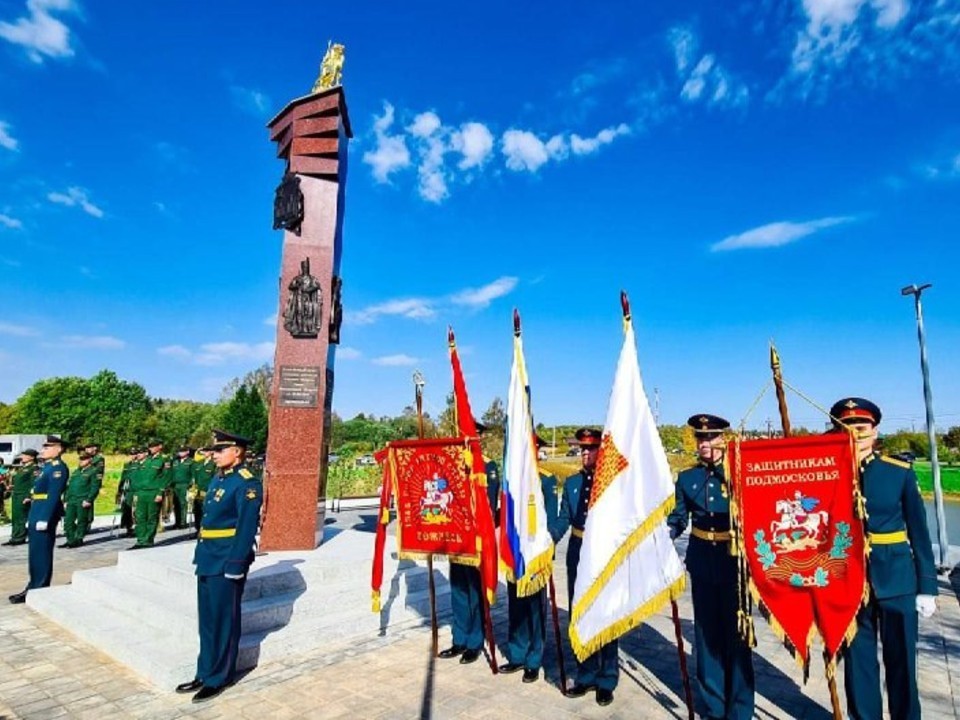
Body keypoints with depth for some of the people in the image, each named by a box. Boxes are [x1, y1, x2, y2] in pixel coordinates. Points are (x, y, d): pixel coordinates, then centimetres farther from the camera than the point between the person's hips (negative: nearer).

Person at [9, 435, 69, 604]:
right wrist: (32, 518, 19)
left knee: (41, 554, -3)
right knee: (35, 554, 16)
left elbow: (53, 495, -21)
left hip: (45, 515, -10)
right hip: (37, 514, 10)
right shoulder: (47, 467, 18)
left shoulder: (58, 468, -14)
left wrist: (44, 519, -25)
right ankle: (34, 588, 26)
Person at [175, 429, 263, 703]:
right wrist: (201, 553, 17)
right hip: (208, 559, 9)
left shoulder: (247, 483, -17)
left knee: (223, 621, 5)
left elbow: (247, 527, -20)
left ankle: (218, 678, 18)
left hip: (227, 561, -9)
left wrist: (236, 564, -21)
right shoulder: (217, 478, 12)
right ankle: (205, 673, 30)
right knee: (207, 620, 17)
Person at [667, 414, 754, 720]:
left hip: (734, 562, -3)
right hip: (701, 563, 3)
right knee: (706, 633, 12)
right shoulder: (686, 478, 4)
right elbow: (678, 519, 3)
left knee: (736, 633, 7)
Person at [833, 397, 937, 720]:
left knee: (901, 659, 11)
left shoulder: (900, 471, -4)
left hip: (896, 577, 0)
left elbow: (918, 530, 0)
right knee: (858, 658, 12)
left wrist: (927, 585, 0)